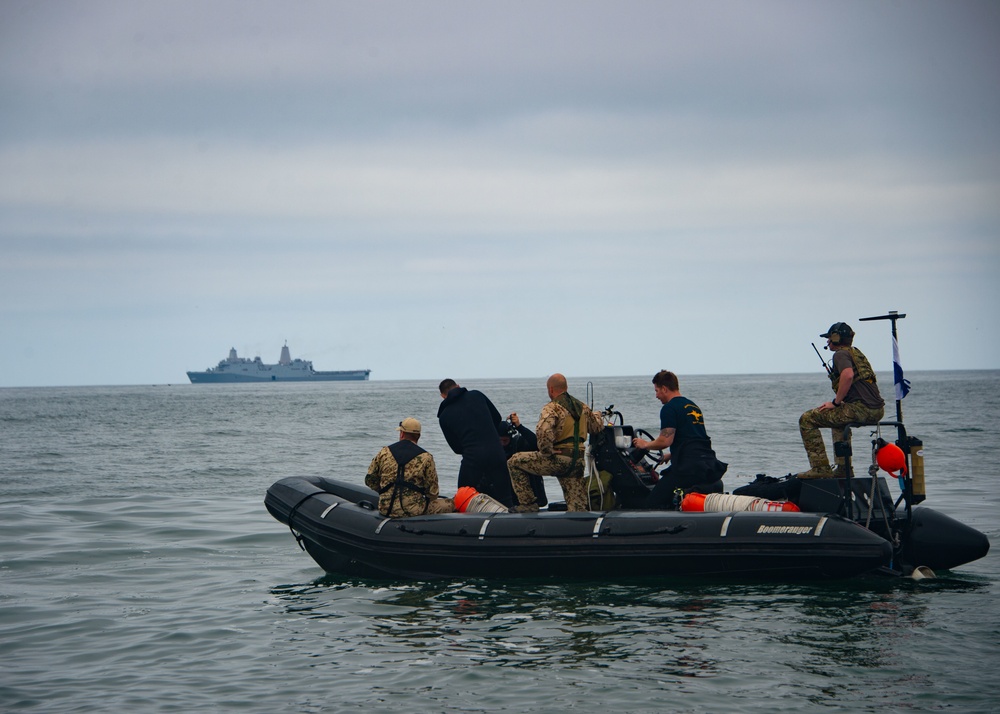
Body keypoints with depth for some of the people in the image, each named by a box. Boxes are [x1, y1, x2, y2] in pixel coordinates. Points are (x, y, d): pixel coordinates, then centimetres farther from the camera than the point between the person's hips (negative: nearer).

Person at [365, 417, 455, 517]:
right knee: (451, 504, 7)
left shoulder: (384, 453, 5)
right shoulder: (425, 458, -4)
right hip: (413, 511, -5)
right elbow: (432, 492, -2)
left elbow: (370, 480, 13)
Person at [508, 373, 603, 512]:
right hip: (578, 461, 7)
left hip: (558, 459, -7)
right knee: (577, 506, 10)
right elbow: (597, 428, 25)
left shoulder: (552, 408, -11)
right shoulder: (582, 407, 12)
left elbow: (543, 431, -29)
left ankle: (528, 503, 5)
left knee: (514, 462, 6)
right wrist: (597, 416, 47)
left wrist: (547, 451, -15)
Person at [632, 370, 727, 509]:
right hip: (709, 465, 8)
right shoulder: (693, 406, 24)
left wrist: (645, 444, 7)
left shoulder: (669, 408, -3)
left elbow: (666, 440, -11)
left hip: (688, 467, -8)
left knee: (651, 505, -9)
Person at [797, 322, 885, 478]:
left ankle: (820, 468, -10)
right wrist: (837, 402, 25)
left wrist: (836, 402, -14)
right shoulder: (856, 353, 25)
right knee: (839, 418, 40)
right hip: (877, 411, 10)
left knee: (807, 420, -3)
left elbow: (848, 375, -23)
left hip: (860, 409, -10)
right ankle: (843, 467, 33)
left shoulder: (841, 354, -3)